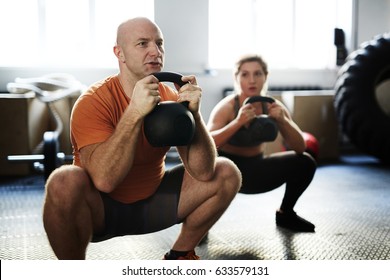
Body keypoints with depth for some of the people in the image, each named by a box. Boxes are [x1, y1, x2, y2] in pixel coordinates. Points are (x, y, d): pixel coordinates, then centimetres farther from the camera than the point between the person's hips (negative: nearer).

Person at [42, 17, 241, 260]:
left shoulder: (171, 98, -7)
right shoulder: (94, 102, -20)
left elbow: (202, 172, -14)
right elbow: (104, 179, -34)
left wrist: (193, 113, -28)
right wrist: (135, 113, -39)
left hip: (151, 201, 5)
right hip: (101, 209, -4)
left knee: (227, 173, -7)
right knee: (65, 182, -36)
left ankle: (179, 255, 11)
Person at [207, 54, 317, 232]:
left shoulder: (273, 106, -11)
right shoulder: (227, 107, -22)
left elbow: (300, 148, -14)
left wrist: (282, 120, -31)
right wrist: (238, 122, -48)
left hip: (255, 169, 5)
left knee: (305, 162, -11)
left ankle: (285, 213, 13)